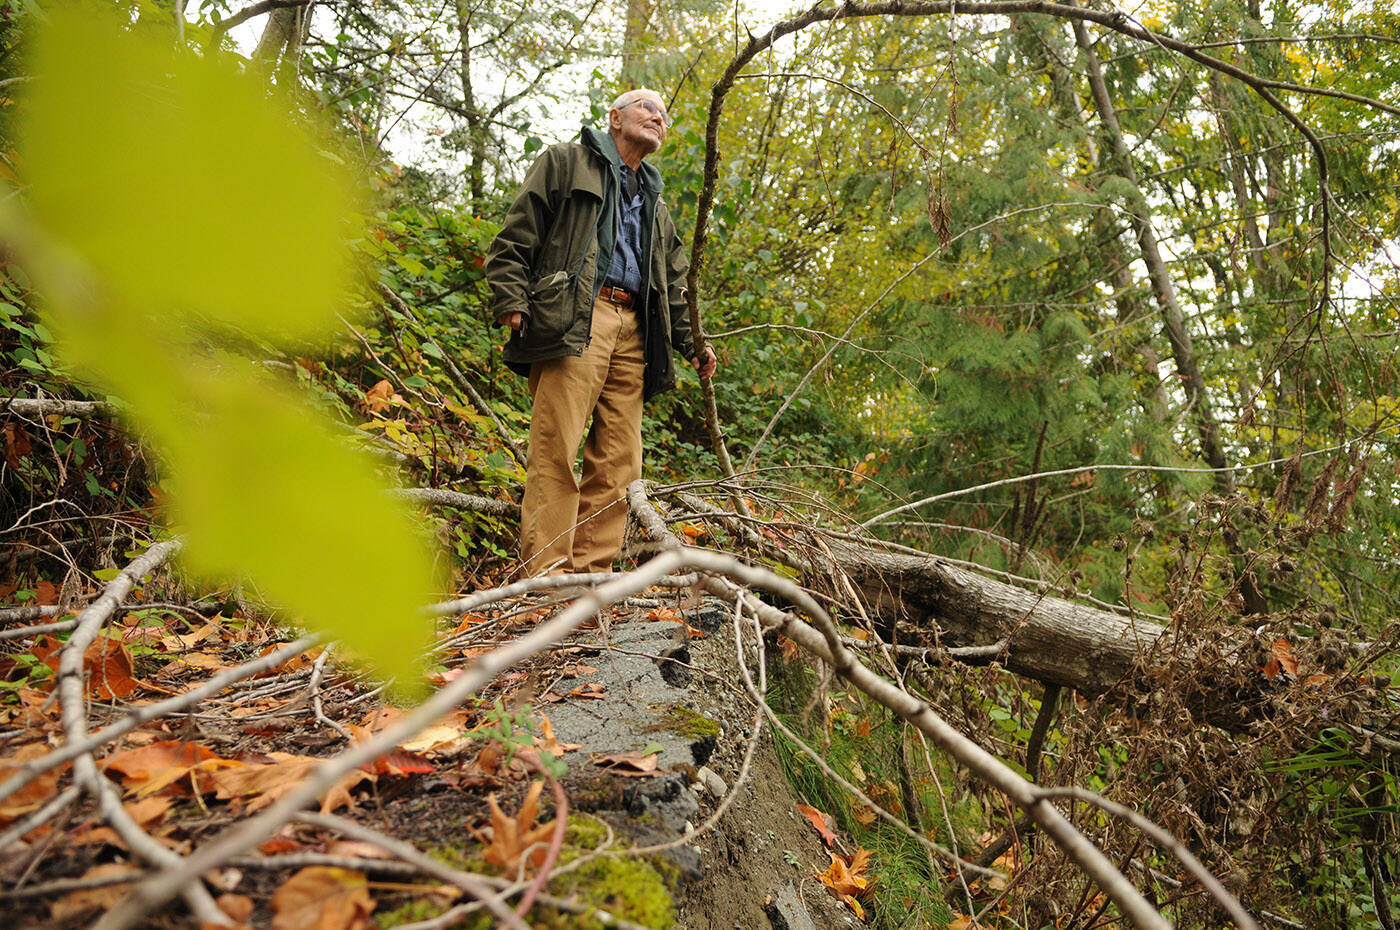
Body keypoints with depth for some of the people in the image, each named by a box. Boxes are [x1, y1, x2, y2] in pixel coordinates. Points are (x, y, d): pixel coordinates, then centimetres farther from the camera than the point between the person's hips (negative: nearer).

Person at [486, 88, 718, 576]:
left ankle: (592, 574, 3)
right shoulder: (566, 161, 15)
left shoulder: (654, 202, 33)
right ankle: (547, 576, -14)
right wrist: (511, 299, -10)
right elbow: (517, 234, 4)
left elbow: (674, 282, 29)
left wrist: (691, 343, 15)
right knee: (556, 448, -14)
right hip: (572, 318, -6)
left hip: (633, 330, 6)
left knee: (618, 458, -1)